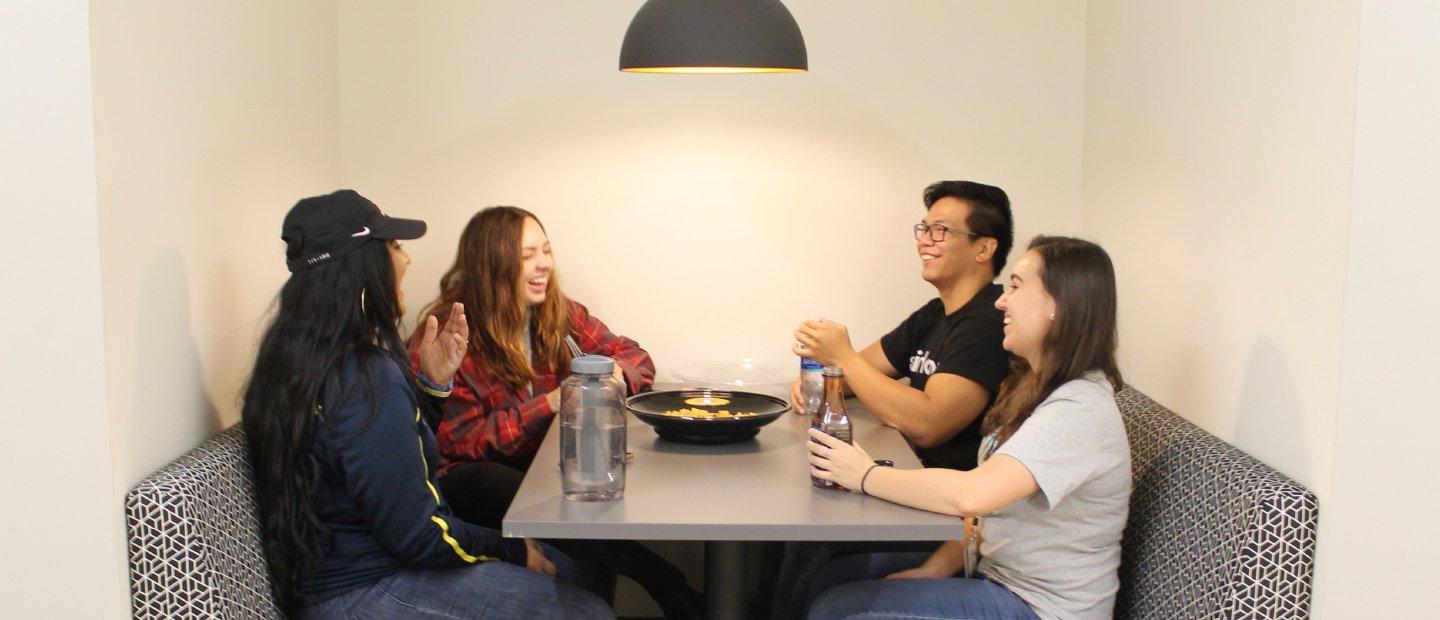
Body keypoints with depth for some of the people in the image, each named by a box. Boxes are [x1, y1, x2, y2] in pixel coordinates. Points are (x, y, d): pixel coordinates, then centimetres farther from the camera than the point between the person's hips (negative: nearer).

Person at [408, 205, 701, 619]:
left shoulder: (556, 312, 2)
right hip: (471, 474, -5)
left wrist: (614, 376, -18)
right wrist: (549, 404, -25)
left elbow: (633, 356, 8)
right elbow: (458, 439, -17)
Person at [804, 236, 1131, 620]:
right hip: (993, 568, 9)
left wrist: (866, 476, -23)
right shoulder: (1037, 387, 8)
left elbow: (972, 495, -36)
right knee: (826, 577, 6)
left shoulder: (1080, 410, -25)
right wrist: (937, 568, -4)